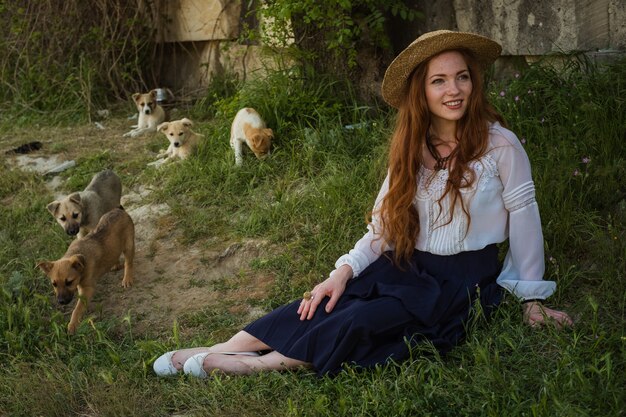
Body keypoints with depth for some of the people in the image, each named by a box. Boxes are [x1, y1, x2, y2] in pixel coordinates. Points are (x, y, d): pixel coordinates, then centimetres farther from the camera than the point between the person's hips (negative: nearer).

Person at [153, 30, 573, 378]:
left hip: (463, 280, -5)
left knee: (364, 321, -28)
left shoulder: (500, 145, -12)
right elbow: (384, 225, 3)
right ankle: (225, 349, -19)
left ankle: (263, 364, -21)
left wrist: (531, 298, -2)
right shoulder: (412, 150, 4)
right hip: (406, 265, 5)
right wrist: (344, 271, -11)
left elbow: (524, 219, -6)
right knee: (330, 303, -20)